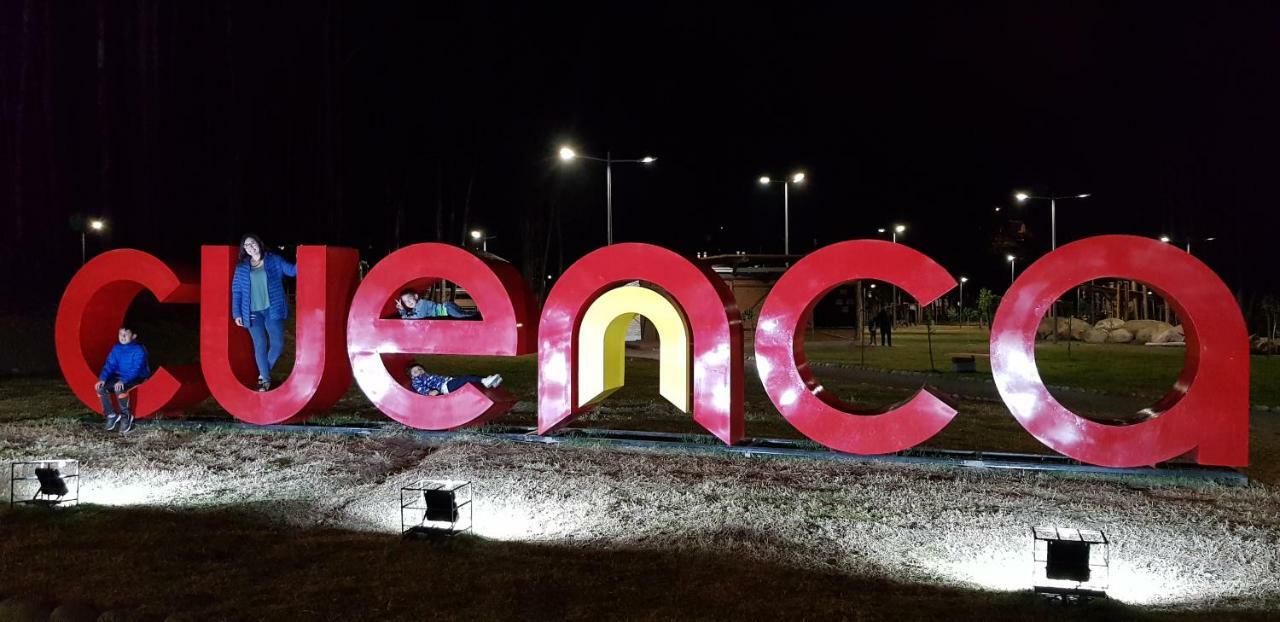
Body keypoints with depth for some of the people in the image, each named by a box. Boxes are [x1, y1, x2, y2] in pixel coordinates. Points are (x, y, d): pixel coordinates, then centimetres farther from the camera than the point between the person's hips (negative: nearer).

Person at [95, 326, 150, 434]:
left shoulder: (139, 350, -16)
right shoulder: (116, 348, 2)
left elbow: (136, 369, -25)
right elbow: (109, 365, 0)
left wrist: (123, 381, -37)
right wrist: (102, 379, -17)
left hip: (137, 378, -7)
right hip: (119, 377, 7)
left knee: (119, 388, -35)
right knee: (99, 387, -15)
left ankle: (126, 416, -17)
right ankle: (111, 415, -3)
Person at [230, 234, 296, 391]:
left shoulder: (274, 260, 3)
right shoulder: (241, 267, 6)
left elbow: (292, 270, -2)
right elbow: (236, 291, 8)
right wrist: (236, 313, 4)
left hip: (273, 309, -1)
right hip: (253, 313, 1)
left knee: (277, 344, -3)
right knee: (260, 346, 0)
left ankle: (263, 373, 20)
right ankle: (265, 379, 13)